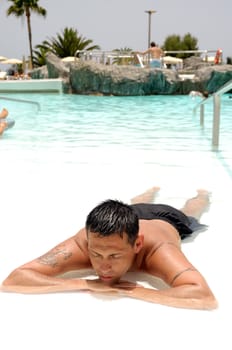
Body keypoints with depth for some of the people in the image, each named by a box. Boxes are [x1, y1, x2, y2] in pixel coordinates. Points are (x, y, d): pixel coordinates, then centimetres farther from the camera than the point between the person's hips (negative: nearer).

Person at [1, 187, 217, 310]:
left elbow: (205, 298, -69)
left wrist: (133, 290, -64)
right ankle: (152, 192, 74)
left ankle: (202, 195, 70)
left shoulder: (156, 249, -55)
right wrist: (86, 284, -61)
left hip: (169, 221, -2)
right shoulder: (82, 243, -48)